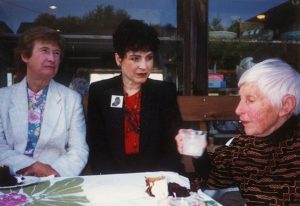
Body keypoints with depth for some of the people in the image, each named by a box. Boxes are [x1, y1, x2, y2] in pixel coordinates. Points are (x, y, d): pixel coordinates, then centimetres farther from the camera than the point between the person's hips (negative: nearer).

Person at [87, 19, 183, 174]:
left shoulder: (166, 91, 3)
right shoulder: (99, 91, 2)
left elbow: (173, 141, -2)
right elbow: (96, 145, 0)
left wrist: (155, 179, -19)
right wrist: (116, 180, -16)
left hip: (155, 178, 1)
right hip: (113, 178, 0)